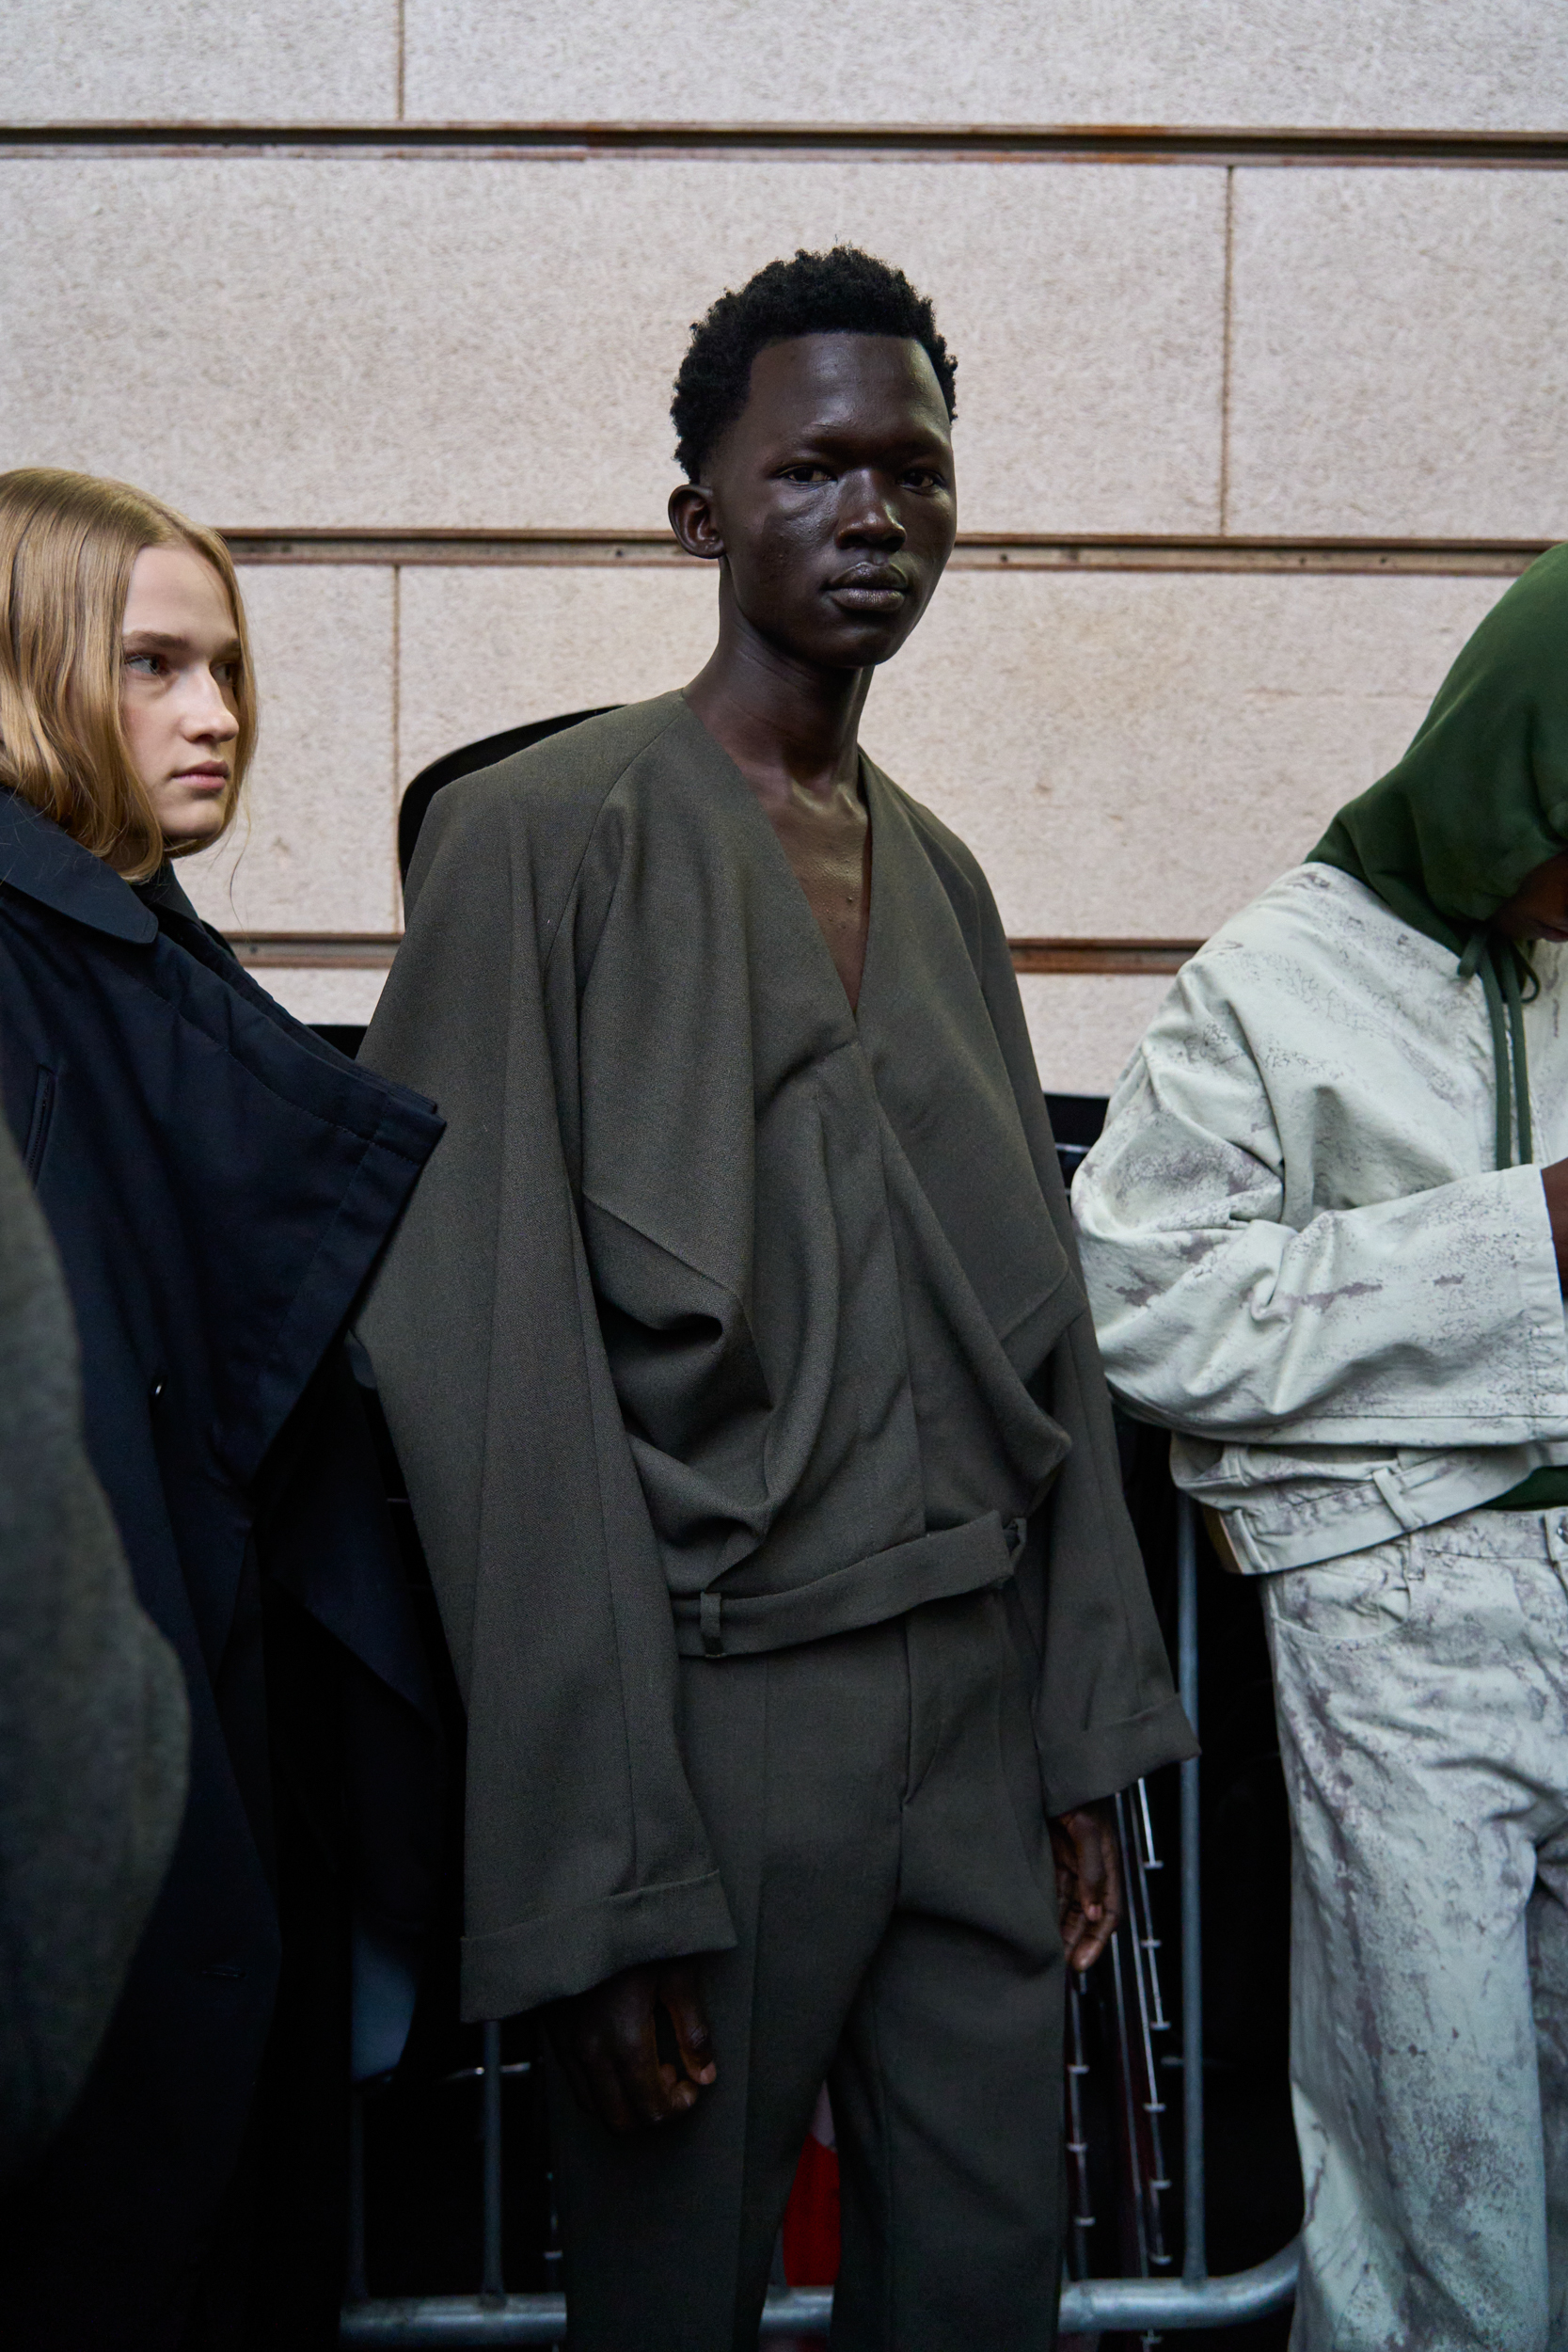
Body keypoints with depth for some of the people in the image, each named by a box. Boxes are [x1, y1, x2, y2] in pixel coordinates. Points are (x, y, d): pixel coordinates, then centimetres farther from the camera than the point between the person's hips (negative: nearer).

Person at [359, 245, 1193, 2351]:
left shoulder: (938, 874, 12)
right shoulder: (542, 840, -8)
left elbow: (1038, 1324, 14)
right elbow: (495, 1383, -13)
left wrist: (1083, 1742, 10)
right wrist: (592, 1877, -15)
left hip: (974, 1699, 6)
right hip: (716, 1698, -6)